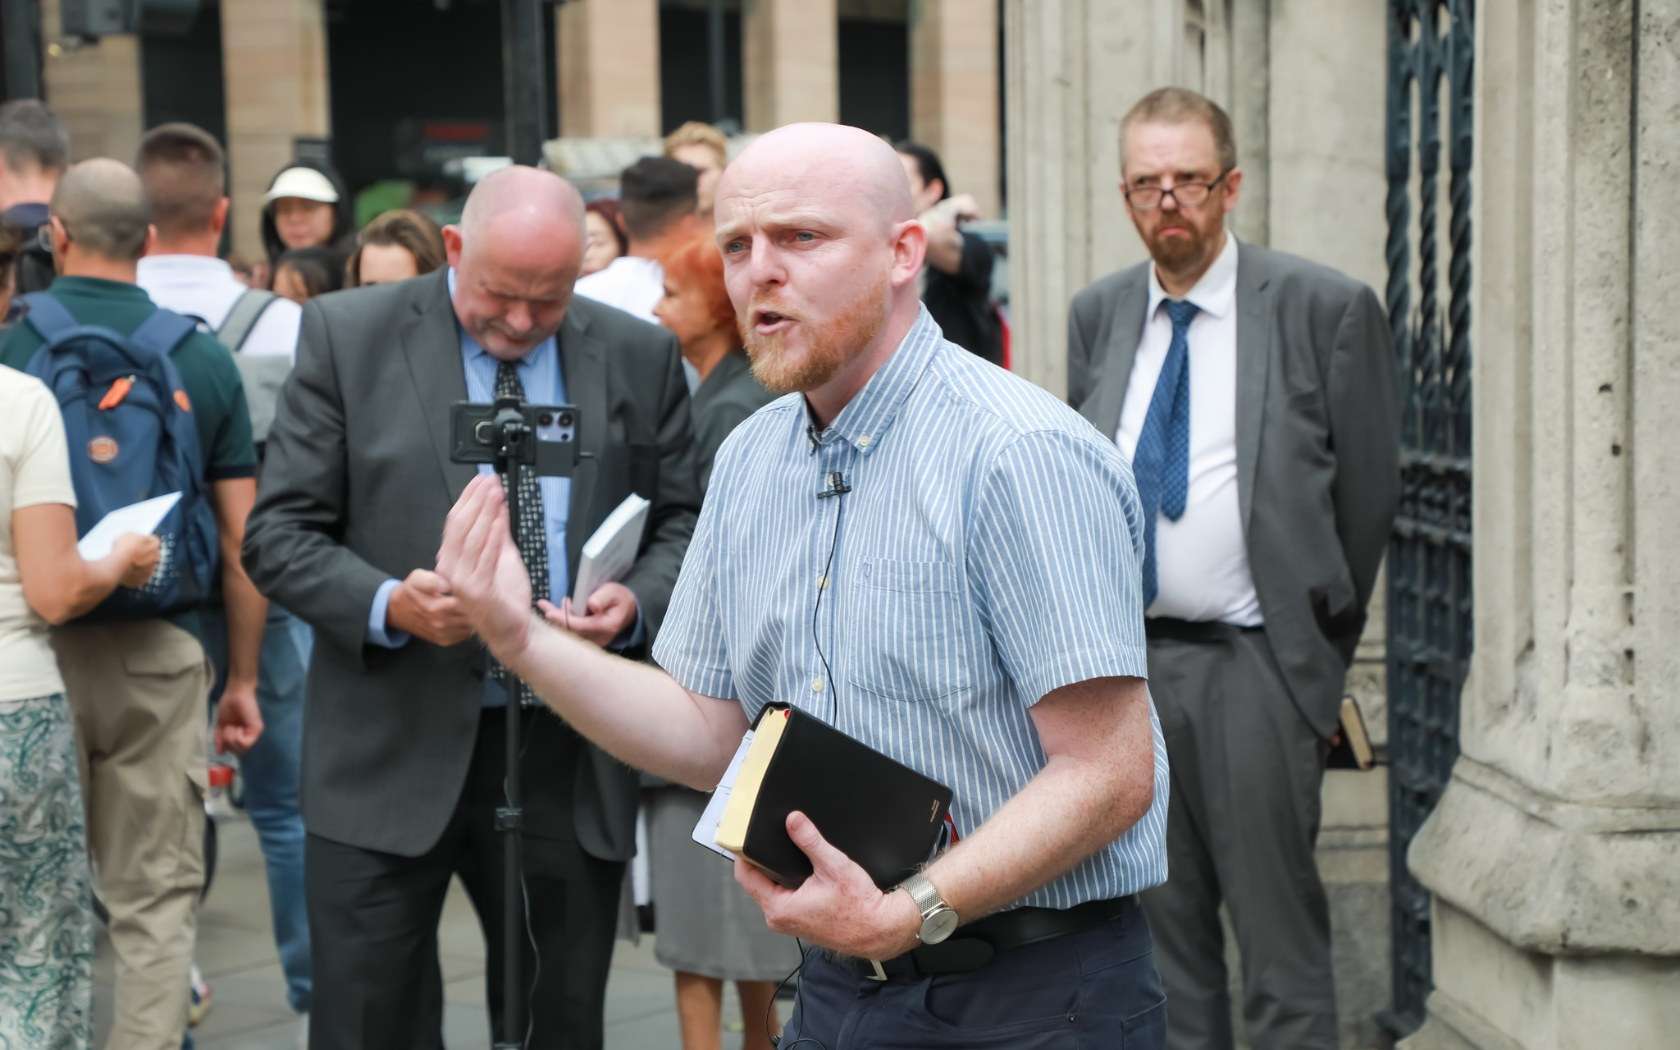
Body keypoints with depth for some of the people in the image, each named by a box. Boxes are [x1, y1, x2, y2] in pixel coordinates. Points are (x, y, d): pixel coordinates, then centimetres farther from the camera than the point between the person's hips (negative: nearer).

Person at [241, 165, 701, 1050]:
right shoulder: (347, 337, -1)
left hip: (569, 759, 2)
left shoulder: (640, 358, 5)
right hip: (391, 754, -2)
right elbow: (279, 534, -2)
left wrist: (638, 602, -11)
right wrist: (388, 604, -19)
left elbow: (682, 521, 10)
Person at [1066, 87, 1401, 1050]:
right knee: (1166, 928, 12)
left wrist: (1321, 639, 3)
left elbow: (1369, 489, -1)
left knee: (1280, 931, -2)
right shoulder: (1098, 316, 10)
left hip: (1255, 665, -5)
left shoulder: (1325, 308, -5)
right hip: (1127, 660, 5)